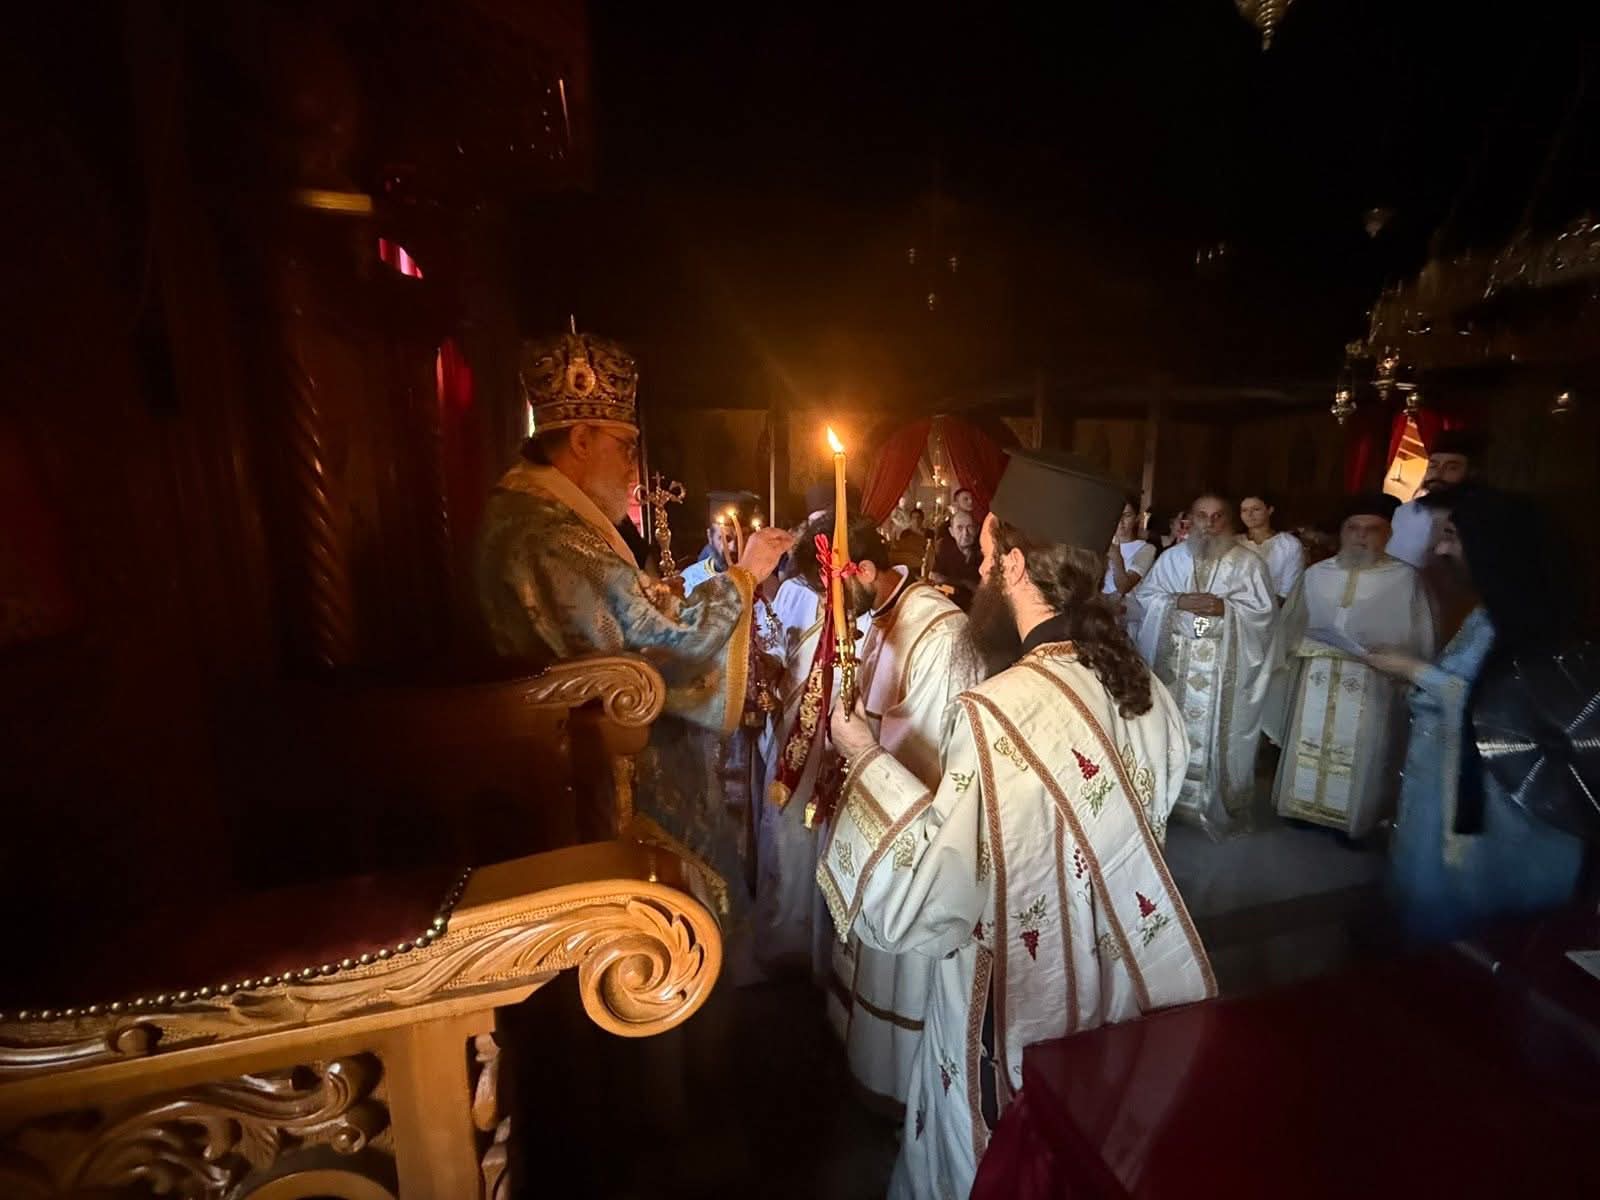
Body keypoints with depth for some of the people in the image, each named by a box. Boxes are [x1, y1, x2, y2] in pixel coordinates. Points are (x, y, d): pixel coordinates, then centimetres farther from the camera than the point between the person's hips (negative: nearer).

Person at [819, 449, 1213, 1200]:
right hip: (1122, 1000, 6)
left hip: (1021, 1016, -5)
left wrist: (868, 761, -17)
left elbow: (929, 903, -27)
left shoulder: (999, 713, -33)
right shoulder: (1147, 691, -9)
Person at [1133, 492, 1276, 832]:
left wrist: (1224, 607, -17)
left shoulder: (1248, 562, 2)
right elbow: (1144, 596, 4)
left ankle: (1217, 805, 16)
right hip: (1174, 660, 2)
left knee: (1218, 732, 1)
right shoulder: (1171, 558, 8)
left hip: (1224, 666, -2)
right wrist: (1178, 601, -12)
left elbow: (1264, 610, -3)